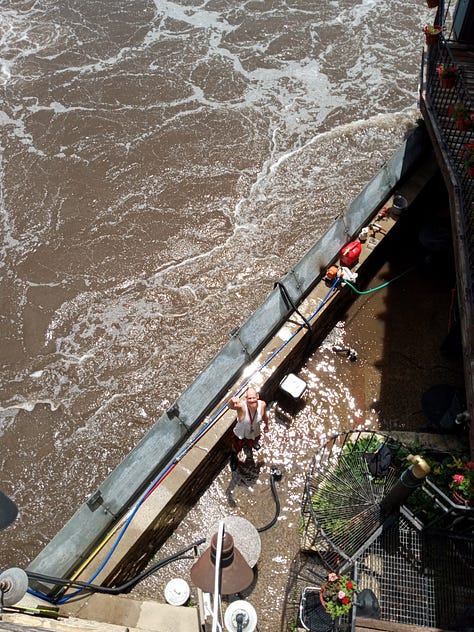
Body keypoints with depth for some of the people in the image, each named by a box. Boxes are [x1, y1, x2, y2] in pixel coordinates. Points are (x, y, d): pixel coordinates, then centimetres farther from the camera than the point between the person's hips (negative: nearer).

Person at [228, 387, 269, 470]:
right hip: (240, 435, -2)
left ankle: (252, 444, 76)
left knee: (253, 443, 37)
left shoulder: (262, 404, -28)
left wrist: (266, 425, 13)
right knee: (236, 449, 28)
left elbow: (264, 416, -5)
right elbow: (230, 406, -63)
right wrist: (232, 400, -87)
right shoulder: (241, 406, -41)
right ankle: (233, 458, 65)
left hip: (255, 434, 3)